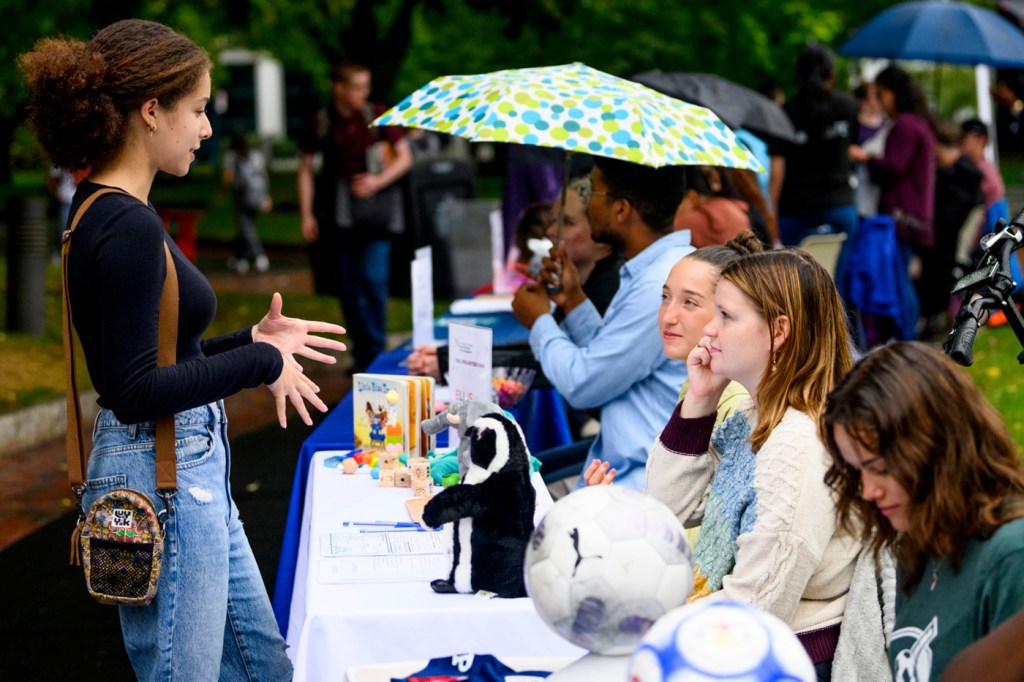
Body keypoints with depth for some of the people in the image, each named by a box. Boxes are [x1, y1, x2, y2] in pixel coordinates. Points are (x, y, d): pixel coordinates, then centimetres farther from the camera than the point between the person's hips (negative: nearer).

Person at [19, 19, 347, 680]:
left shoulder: (108, 214, 10)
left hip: (191, 466, 10)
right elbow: (134, 392, -23)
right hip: (158, 473, -10)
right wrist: (259, 363, -14)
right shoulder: (129, 229, -20)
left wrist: (253, 341, 14)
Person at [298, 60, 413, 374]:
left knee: (372, 278, -12)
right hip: (337, 215, 2)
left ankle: (375, 351, -3)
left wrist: (379, 181, -10)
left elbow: (404, 157, 6)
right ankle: (361, 351, 18)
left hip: (374, 210, -2)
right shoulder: (320, 124, 0)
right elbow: (306, 169, 7)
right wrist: (306, 214, 0)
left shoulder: (377, 116, -1)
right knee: (346, 286, 6)